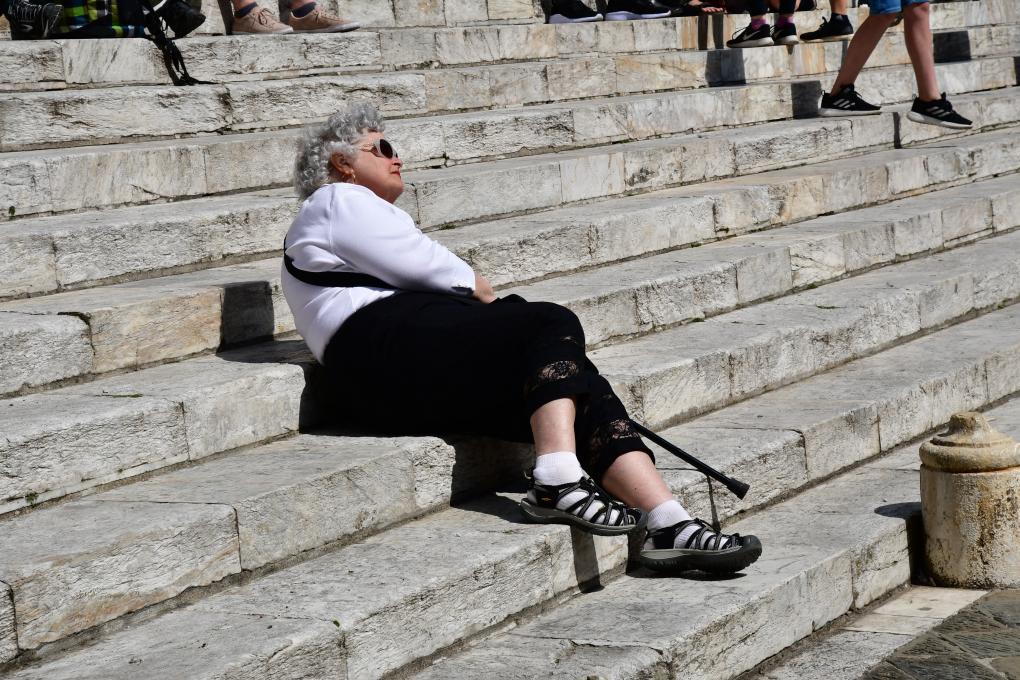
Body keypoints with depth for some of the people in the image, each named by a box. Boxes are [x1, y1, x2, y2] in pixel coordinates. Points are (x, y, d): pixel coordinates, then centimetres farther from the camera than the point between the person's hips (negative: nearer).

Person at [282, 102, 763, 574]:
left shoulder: (365, 212, 38)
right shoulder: (337, 202, 8)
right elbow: (422, 264, -3)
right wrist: (481, 292, 14)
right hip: (387, 351, -9)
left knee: (582, 387, -12)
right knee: (555, 326, -21)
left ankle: (670, 528, -28)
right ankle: (557, 483, -36)